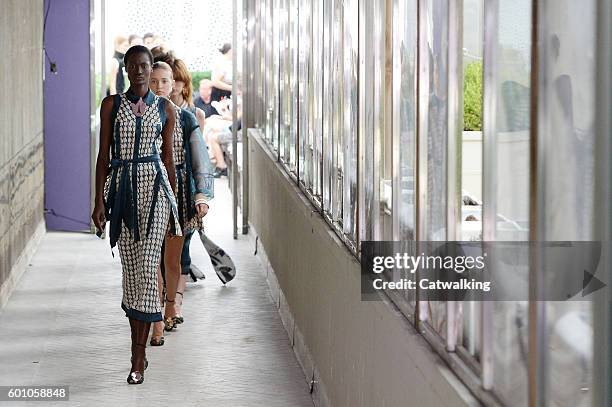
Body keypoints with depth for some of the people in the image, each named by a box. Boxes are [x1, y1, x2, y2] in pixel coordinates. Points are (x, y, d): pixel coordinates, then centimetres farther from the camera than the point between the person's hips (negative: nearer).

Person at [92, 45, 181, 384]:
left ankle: (138, 357, -11)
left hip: (155, 184, -1)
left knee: (147, 265, -10)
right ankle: (138, 343, 18)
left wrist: (173, 203, 11)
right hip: (122, 187, 1)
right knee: (130, 266, 5)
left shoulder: (165, 108, 6)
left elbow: (168, 157, 11)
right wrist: (99, 201, -1)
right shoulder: (111, 105, 6)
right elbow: (103, 155, 5)